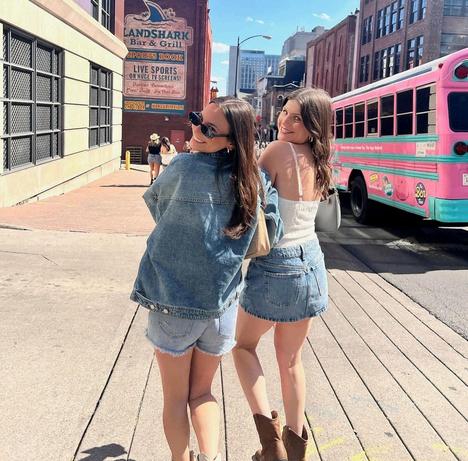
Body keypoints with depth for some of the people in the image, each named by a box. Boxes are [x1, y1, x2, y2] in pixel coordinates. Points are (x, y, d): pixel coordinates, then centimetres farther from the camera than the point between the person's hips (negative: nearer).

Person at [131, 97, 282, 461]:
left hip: (173, 304, -3)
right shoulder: (257, 179, -5)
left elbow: (154, 201, 4)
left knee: (175, 397, 16)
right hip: (222, 304, 3)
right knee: (202, 392, 22)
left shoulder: (184, 167, -14)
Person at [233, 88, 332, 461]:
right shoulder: (319, 162, 5)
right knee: (290, 360, 20)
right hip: (312, 265, 7)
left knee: (244, 345, 19)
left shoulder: (278, 151, -18)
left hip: (275, 267, -6)